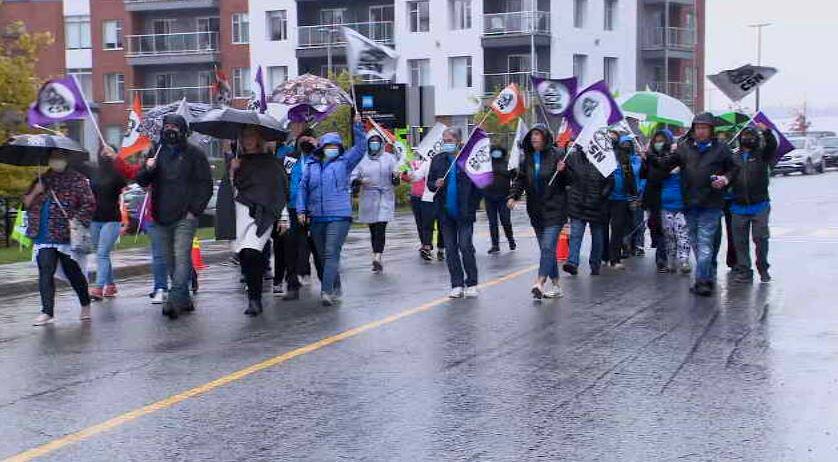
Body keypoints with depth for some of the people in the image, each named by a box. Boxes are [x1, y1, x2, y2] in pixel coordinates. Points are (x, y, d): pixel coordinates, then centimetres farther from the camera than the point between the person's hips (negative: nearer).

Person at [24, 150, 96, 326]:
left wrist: (77, 220, -16)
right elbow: (26, 203, 16)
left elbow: (89, 204, -5)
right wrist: (35, 192, -3)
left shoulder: (77, 179, 1)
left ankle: (85, 305, 26)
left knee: (73, 272, 7)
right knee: (45, 273, -6)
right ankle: (47, 312, -6)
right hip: (44, 237, 4)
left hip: (68, 235, -3)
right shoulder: (42, 179, 15)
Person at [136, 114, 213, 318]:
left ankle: (174, 300, -23)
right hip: (162, 217, 5)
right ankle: (184, 299, 17)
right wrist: (147, 169, -9)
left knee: (182, 257, -15)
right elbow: (141, 181, 13)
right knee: (170, 260, 8)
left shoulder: (194, 153, 2)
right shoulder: (157, 152, 15)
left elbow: (206, 185, 1)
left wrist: (195, 210, -8)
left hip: (185, 217, -5)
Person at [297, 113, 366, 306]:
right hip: (316, 218, 4)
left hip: (339, 216, -4)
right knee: (322, 255, 12)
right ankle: (336, 288, 28)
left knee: (331, 253, -15)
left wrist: (357, 125, -9)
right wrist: (301, 210, 4)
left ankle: (327, 291, -20)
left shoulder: (344, 162, 5)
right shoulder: (310, 165, 11)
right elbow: (302, 188, 12)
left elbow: (361, 147, -1)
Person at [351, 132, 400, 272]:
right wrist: (361, 181, -17)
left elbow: (395, 181, 3)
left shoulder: (389, 158, 5)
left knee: (380, 228, -15)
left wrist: (396, 177, -20)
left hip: (385, 198, -2)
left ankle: (377, 257, -23)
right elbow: (353, 178, 4)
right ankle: (377, 259, 13)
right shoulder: (362, 159, 6)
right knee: (373, 230, 5)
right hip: (367, 198, 2)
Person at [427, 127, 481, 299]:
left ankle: (471, 284, 6)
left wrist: (473, 204, -11)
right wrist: (435, 185, -9)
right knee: (450, 249, 7)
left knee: (466, 247, -6)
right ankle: (457, 285, 14)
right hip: (446, 212, 5)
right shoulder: (438, 159, 8)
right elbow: (429, 183, 14)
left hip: (465, 212, -5)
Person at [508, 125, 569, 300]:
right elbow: (520, 180, 10)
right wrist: (513, 196, -7)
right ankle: (556, 285, 18)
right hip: (536, 211, 6)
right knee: (546, 249, 10)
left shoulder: (557, 155, -5)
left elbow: (569, 181, -3)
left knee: (547, 247, -15)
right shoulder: (527, 158, 10)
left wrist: (563, 171, -24)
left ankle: (539, 283, -21)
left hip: (554, 209, -6)